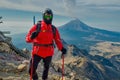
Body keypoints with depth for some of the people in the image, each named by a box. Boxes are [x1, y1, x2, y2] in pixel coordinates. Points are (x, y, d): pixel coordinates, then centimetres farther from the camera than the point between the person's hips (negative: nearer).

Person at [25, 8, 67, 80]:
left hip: (49, 53, 2)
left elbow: (58, 40, 4)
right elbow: (27, 39, -9)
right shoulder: (37, 27, -8)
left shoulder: (54, 29, 1)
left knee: (46, 69, 19)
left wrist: (62, 48, -13)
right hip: (37, 52, -2)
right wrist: (31, 37, -32)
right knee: (32, 70, -4)